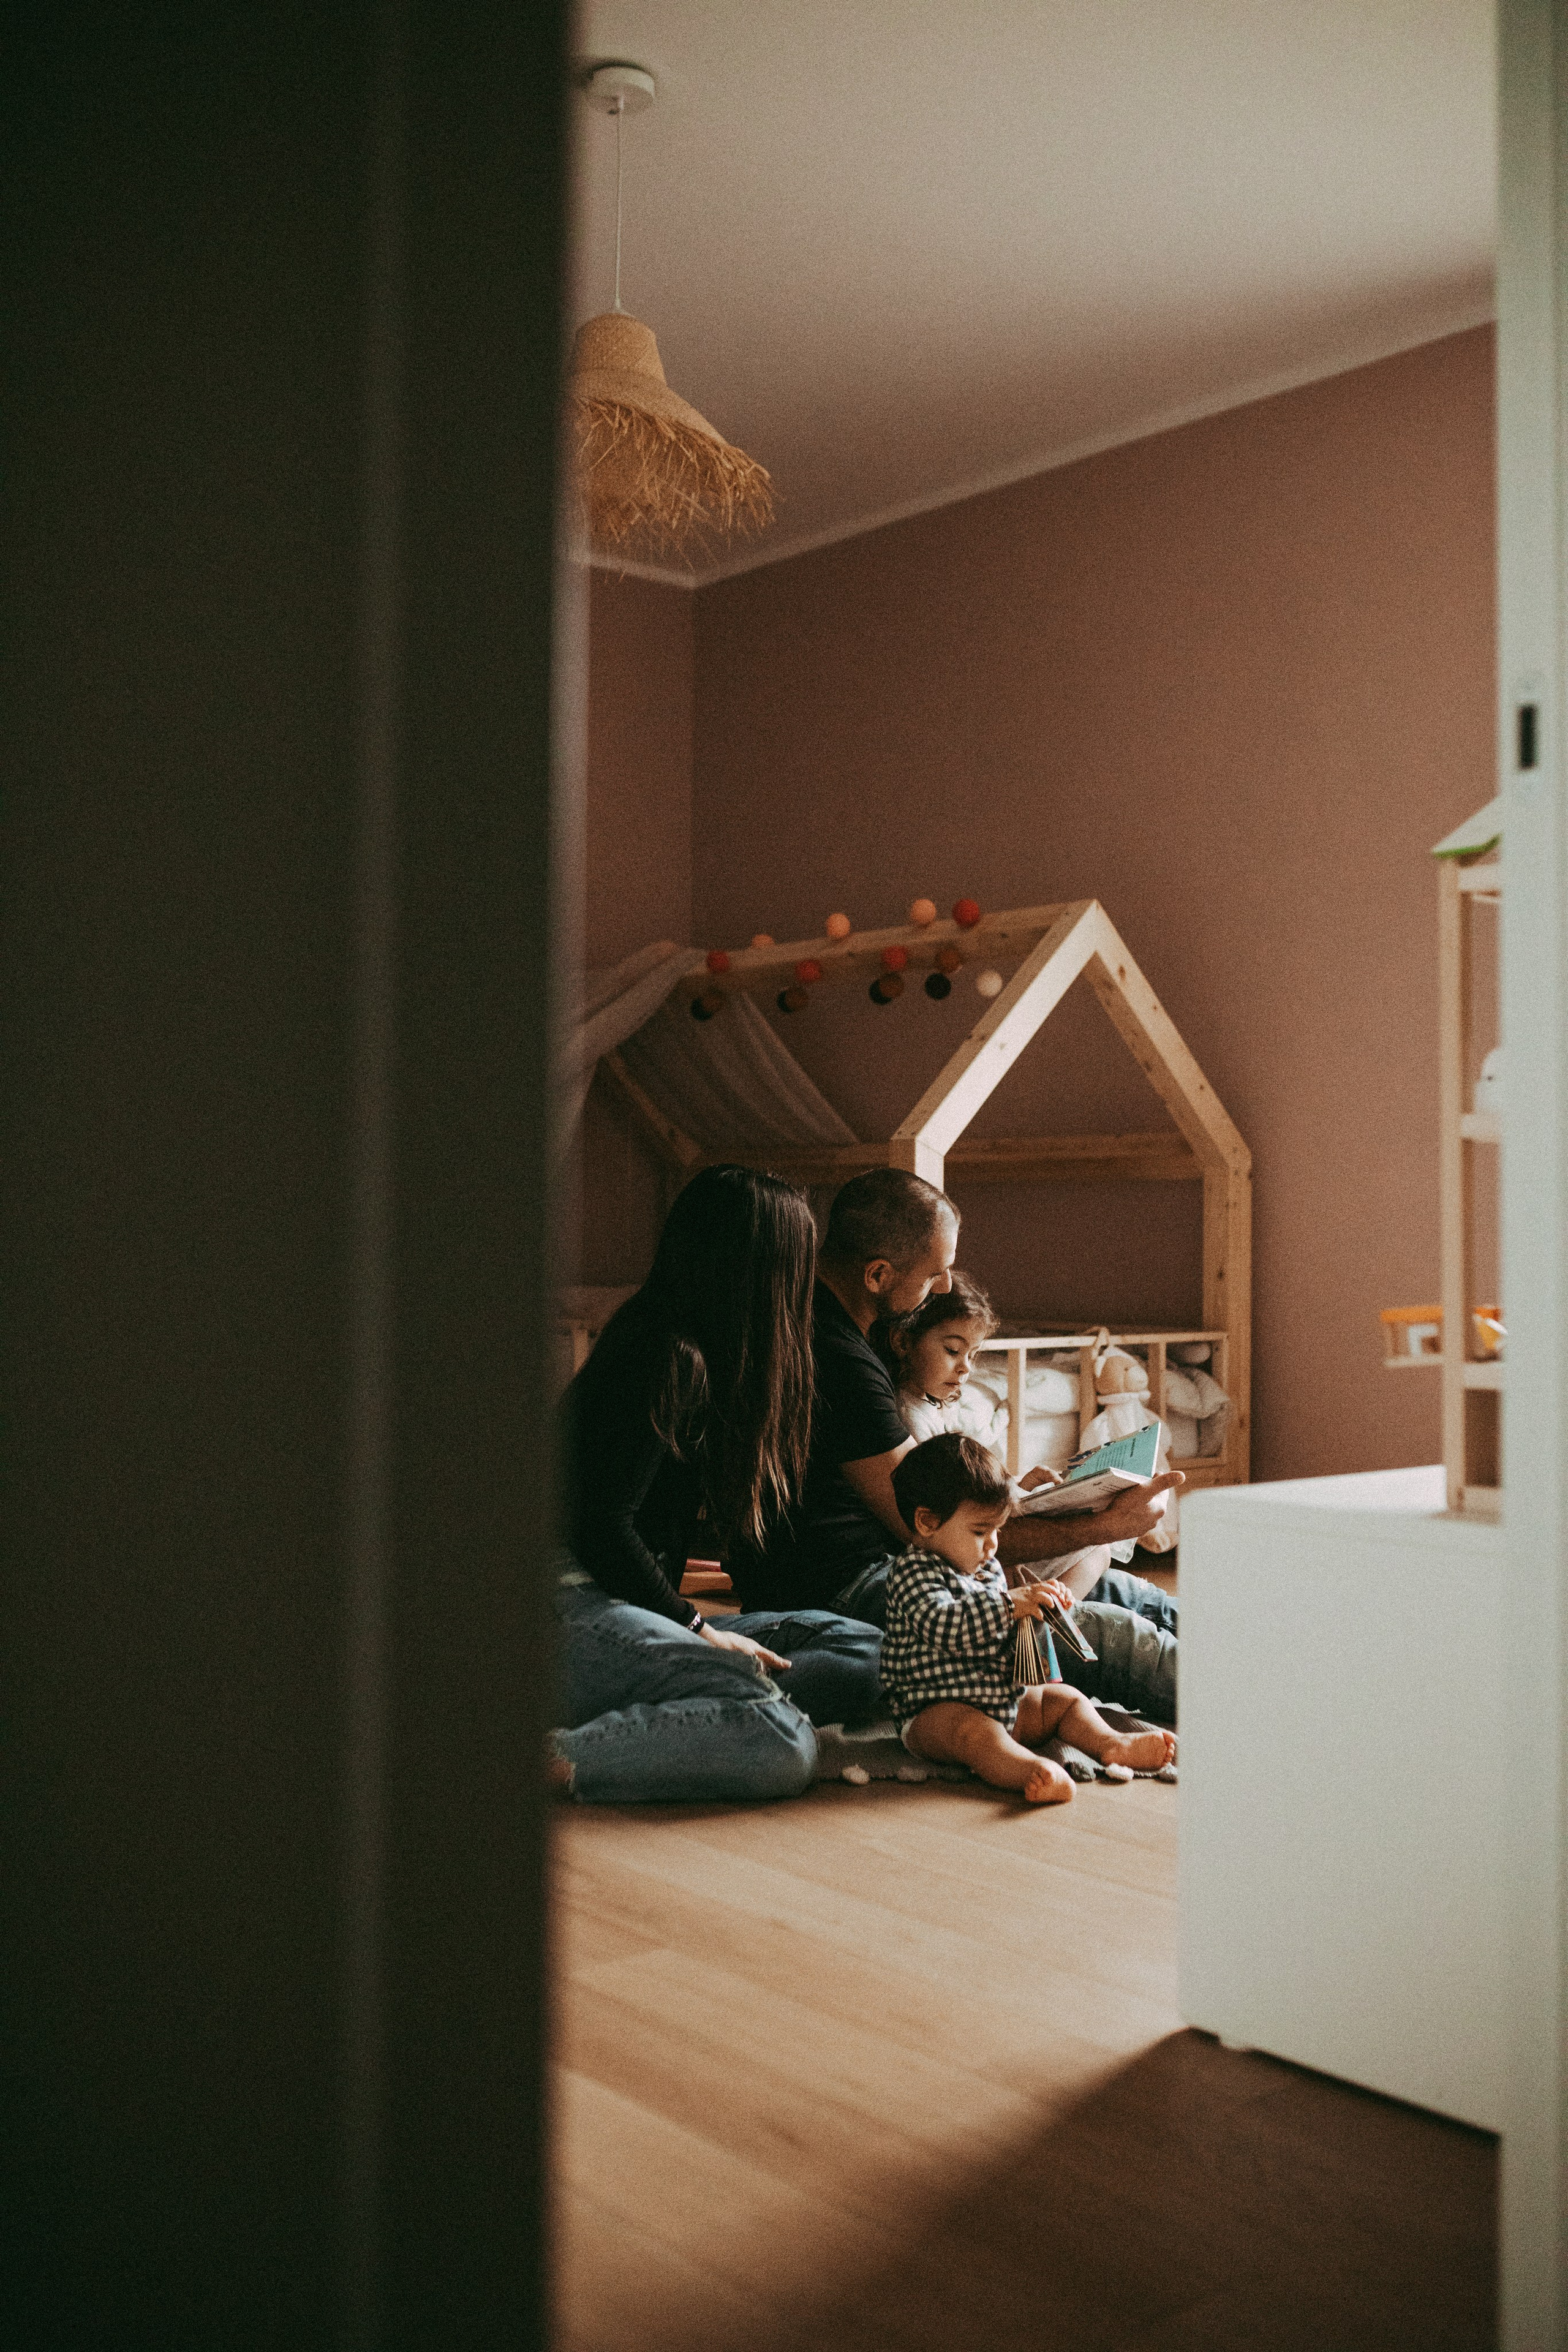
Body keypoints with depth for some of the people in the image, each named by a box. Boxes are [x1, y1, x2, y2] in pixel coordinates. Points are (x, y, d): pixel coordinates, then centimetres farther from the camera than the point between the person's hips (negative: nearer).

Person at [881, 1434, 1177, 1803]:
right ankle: (1037, 1773, -59)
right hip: (938, 1711, -9)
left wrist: (1041, 1607, 7)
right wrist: (1009, 1604, -31)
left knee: (1065, 1698, 6)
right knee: (974, 1731, -37)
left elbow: (1009, 1634, 27)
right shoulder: (913, 1574, -14)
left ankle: (1110, 1744, -16)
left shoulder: (987, 1568, 14)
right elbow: (943, 1625, -32)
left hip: (1005, 1701, 9)